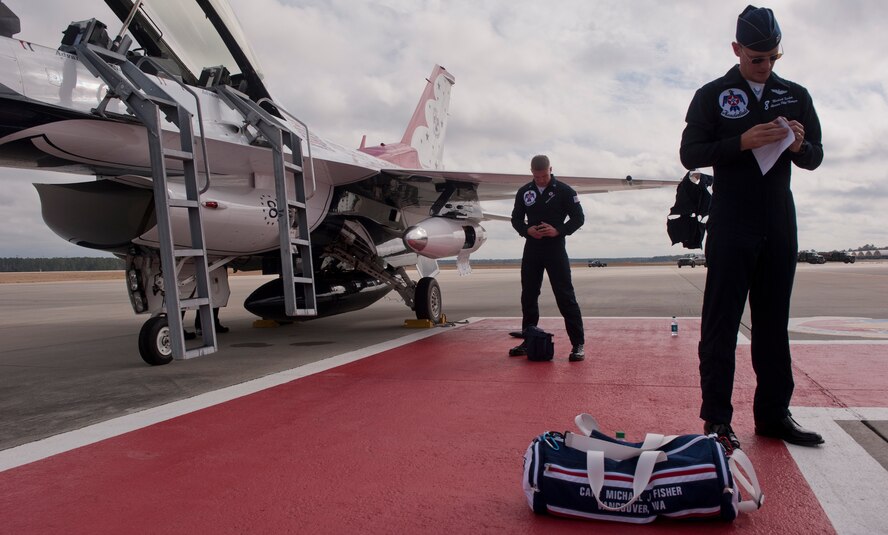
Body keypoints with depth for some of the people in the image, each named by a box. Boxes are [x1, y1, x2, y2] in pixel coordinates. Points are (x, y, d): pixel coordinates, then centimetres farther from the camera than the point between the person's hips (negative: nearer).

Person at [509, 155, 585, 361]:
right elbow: (516, 218, 14)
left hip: (555, 248, -4)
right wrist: (527, 230, -7)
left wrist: (558, 230, -16)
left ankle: (578, 344, -4)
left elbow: (578, 217, -1)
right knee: (528, 296, 8)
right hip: (531, 249, 4)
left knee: (565, 296, -7)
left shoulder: (564, 191, -3)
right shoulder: (524, 192, 8)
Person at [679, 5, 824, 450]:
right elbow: (690, 154, -4)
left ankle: (773, 414, 17)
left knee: (774, 322, 8)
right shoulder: (712, 95, 3)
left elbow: (815, 158, 15)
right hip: (730, 227, -4)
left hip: (779, 226, 4)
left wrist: (798, 145, -7)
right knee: (721, 323, -4)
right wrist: (743, 142, -18)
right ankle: (716, 418, 2)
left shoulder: (795, 96, 14)